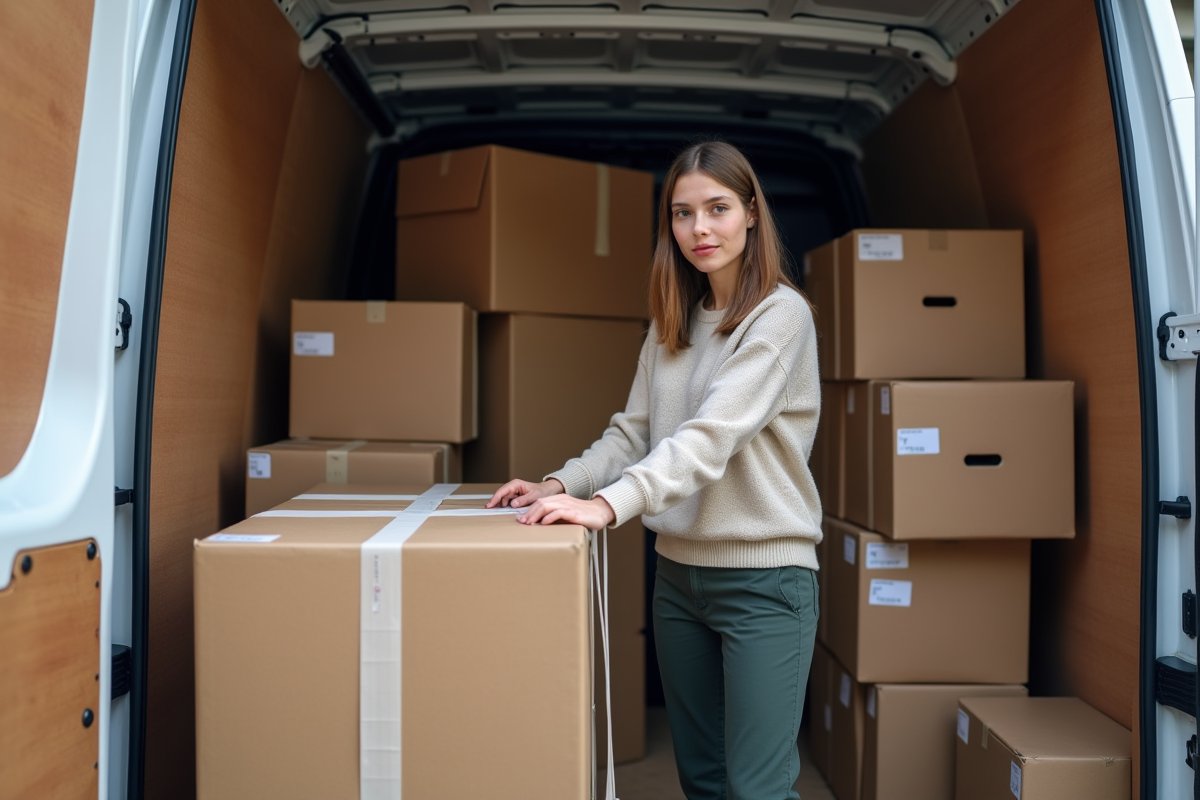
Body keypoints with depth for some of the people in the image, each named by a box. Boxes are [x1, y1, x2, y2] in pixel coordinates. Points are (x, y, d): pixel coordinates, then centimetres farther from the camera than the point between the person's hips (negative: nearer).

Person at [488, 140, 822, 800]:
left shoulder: (781, 314, -12)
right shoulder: (671, 323, 10)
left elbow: (714, 435, -24)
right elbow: (635, 431, 10)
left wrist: (609, 504, -34)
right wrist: (562, 485, -5)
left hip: (762, 577, -6)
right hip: (678, 571, 6)